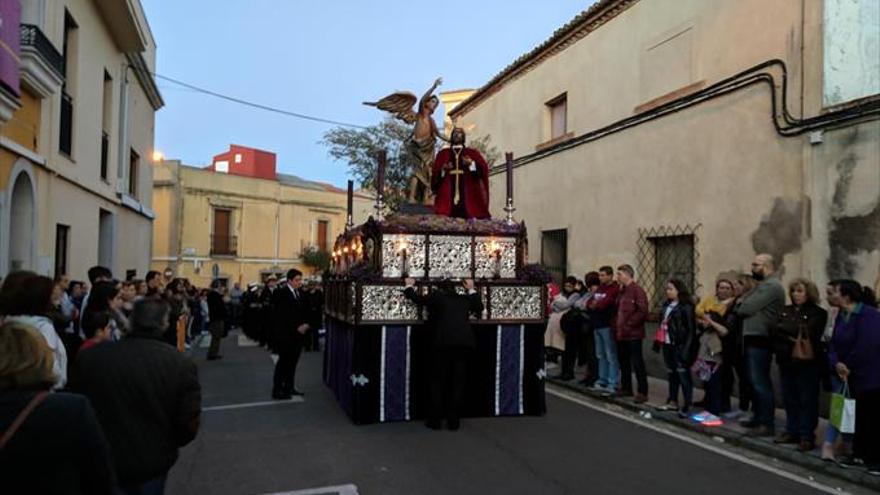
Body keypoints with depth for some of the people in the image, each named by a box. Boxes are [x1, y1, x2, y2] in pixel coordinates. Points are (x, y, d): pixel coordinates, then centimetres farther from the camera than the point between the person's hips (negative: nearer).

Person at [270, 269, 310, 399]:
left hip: (298, 333, 6)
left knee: (293, 361, 9)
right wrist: (297, 327, -15)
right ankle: (277, 390, 3)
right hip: (285, 334, -6)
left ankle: (289, 387, 18)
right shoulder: (280, 293, -10)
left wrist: (305, 324, -2)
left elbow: (305, 311, 16)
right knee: (283, 361, -4)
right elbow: (282, 315, -16)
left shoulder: (301, 293, 11)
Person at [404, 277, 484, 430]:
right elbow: (479, 308, 37)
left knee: (438, 382, 8)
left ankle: (435, 420, 12)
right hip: (464, 343, 3)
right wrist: (472, 290, 47)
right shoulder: (465, 299, 20)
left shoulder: (436, 296, 10)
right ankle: (454, 421, 13)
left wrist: (409, 286, 38)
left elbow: (417, 298, 19)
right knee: (458, 383, 10)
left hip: (443, 343, -3)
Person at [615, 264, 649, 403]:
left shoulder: (637, 290, -12)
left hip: (633, 334, -9)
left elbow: (642, 311, -21)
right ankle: (626, 388, 28)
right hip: (621, 334, 9)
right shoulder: (622, 290, 16)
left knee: (637, 363, -4)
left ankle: (642, 392, 2)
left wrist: (629, 325, -18)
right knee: (623, 362, 16)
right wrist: (616, 325, 9)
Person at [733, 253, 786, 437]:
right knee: (756, 382, 16)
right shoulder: (763, 285, 20)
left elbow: (746, 308, -18)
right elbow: (743, 306, 19)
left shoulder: (771, 286, -13)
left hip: (760, 340, -10)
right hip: (753, 339, 10)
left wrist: (740, 304, 1)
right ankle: (758, 418, 26)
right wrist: (743, 303, -1)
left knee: (760, 383, -7)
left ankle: (767, 424, -3)